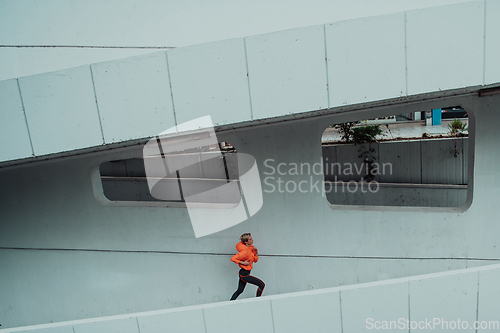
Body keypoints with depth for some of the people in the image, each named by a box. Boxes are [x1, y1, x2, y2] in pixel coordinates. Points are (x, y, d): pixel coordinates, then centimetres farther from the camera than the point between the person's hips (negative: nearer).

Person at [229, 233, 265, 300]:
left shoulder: (251, 248, 5)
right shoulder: (245, 252, -21)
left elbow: (255, 260, 15)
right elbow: (233, 258, -22)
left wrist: (256, 252, -1)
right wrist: (243, 263, -22)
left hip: (244, 273, 9)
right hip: (244, 274, -9)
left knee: (240, 290, 18)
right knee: (262, 284, -9)